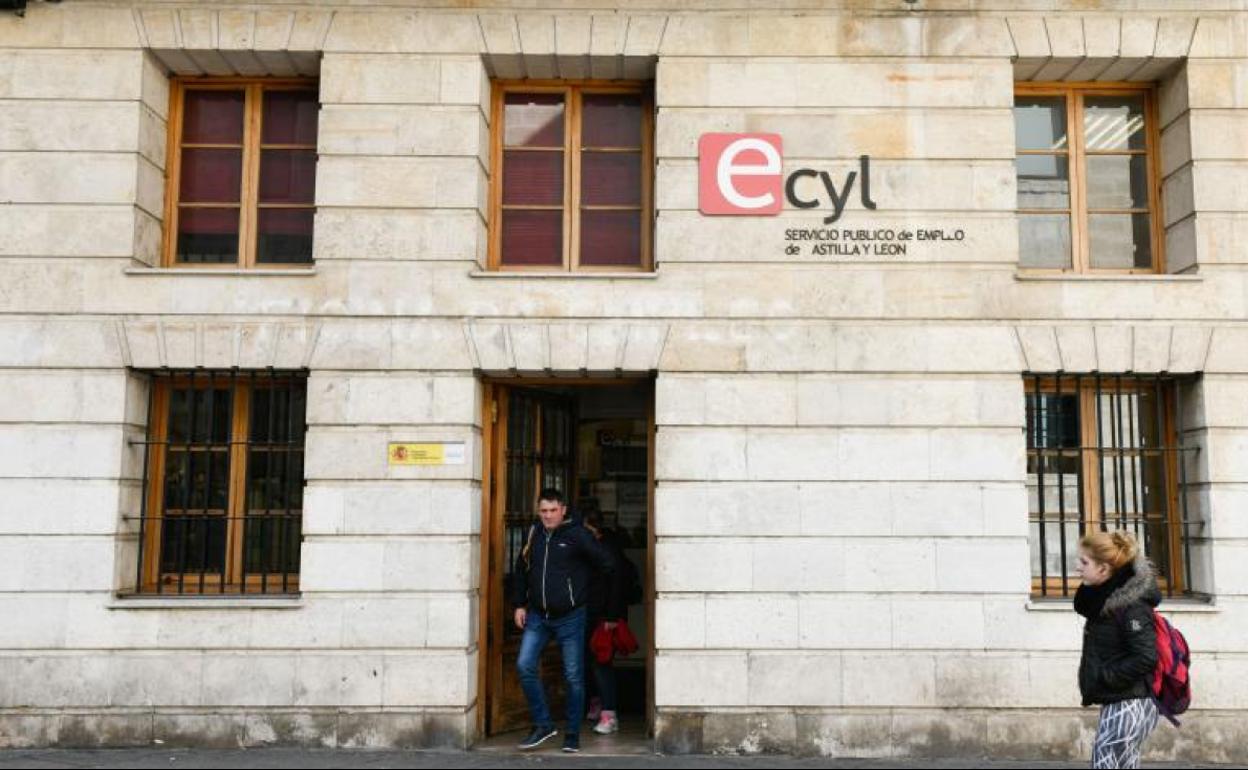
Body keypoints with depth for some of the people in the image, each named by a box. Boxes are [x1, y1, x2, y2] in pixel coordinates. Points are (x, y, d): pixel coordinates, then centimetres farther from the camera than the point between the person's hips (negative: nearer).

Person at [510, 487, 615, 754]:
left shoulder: (578, 535, -11)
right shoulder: (533, 534, 4)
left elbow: (607, 565, -7)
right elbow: (521, 570, 15)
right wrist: (519, 604, 11)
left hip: (570, 617, -4)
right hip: (537, 616, 4)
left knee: (574, 677, 4)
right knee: (524, 666, -6)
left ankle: (573, 734, 18)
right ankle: (543, 725, 9)